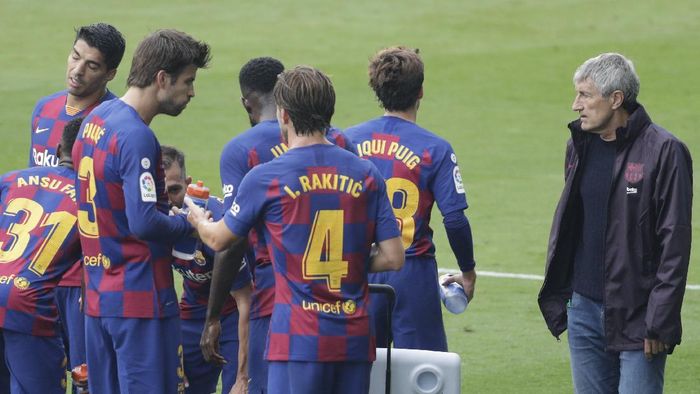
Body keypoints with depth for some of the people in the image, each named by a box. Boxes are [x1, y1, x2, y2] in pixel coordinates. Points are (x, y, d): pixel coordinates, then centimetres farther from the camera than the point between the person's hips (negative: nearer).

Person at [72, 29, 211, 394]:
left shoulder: (96, 118, 11)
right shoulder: (136, 137, -19)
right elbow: (144, 223, -24)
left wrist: (161, 192, 11)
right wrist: (189, 223, -7)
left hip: (97, 294, 9)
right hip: (140, 298, -9)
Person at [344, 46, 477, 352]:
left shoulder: (348, 140, 1)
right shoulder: (434, 149, -7)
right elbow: (455, 219, -10)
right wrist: (468, 272, 5)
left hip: (357, 271, 3)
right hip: (412, 274, -3)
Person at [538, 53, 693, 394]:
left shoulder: (663, 152, -11)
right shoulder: (579, 146, 11)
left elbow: (674, 243, -12)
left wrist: (659, 323, -15)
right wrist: (556, 298, 15)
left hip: (636, 315, -6)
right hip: (584, 310, 6)